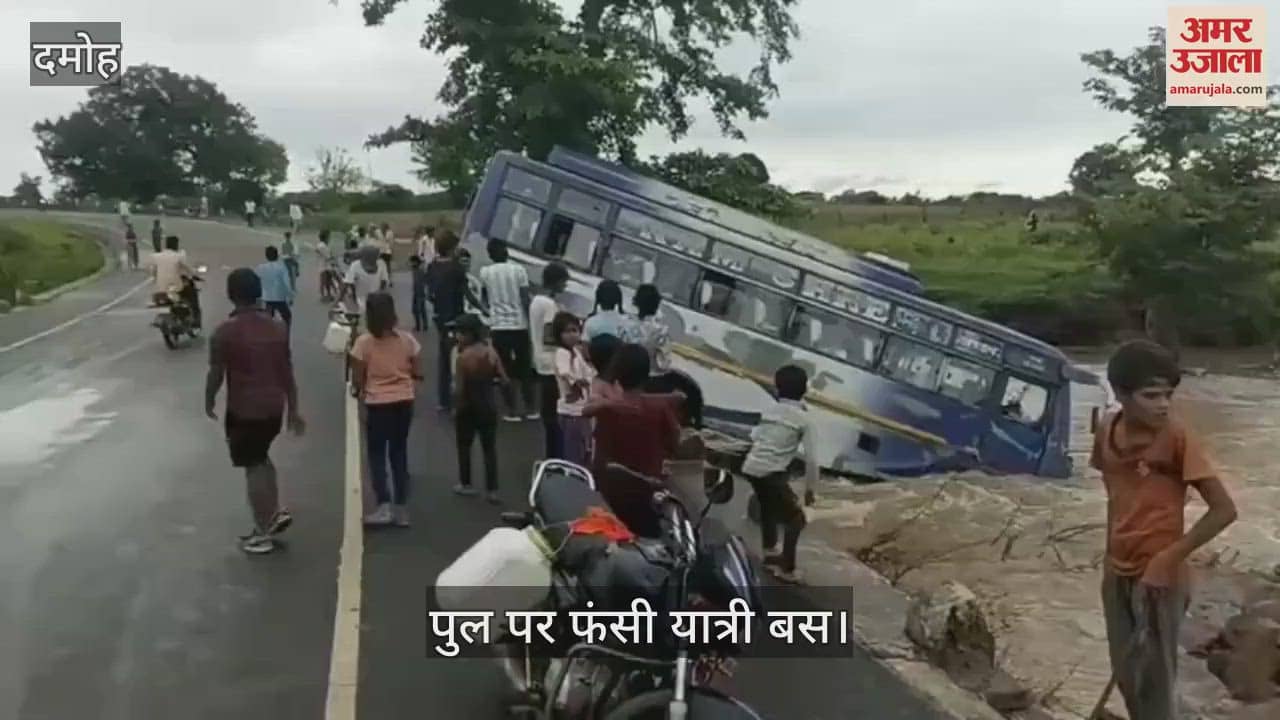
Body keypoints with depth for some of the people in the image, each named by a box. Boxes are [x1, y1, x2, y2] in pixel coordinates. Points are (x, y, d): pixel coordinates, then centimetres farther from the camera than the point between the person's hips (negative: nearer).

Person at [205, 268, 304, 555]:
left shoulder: (225, 331, -14)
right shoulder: (277, 328, 2)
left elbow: (216, 374, -10)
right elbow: (287, 372, 6)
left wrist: (209, 402, 9)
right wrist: (293, 409, 13)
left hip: (243, 410, -5)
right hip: (274, 407, 5)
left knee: (254, 467, 4)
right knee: (261, 457, 26)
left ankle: (262, 534, 12)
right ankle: (277, 512, 21)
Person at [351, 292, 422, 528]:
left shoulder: (364, 342, -11)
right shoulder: (407, 339, -2)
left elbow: (357, 380, -8)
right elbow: (418, 373, 1)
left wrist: (359, 390, 12)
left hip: (378, 404, -3)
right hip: (404, 402, 3)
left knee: (377, 454, 10)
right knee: (399, 453, 13)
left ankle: (385, 506, 2)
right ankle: (401, 508, 16)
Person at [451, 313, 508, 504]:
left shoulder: (463, 356, -16)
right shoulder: (491, 352, -4)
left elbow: (459, 388, -16)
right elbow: (503, 380, -2)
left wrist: (456, 408, -2)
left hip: (467, 407, -3)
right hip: (488, 405, 3)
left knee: (464, 446, 16)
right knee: (490, 447, 7)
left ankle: (466, 484, 26)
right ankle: (492, 489, 6)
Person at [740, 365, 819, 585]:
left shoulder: (770, 410, 14)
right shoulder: (804, 418, -1)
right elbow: (811, 457, -4)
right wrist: (810, 487, 6)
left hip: (750, 467, 6)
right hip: (771, 472, -6)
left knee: (769, 508, 31)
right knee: (796, 518, 7)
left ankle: (770, 553, 46)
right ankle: (786, 569, 5)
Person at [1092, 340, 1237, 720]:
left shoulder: (1177, 437, -18)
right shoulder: (1108, 431, -1)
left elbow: (1224, 509, -17)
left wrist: (1170, 557, -17)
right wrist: (1112, 554, 14)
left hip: (1158, 577, -6)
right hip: (1117, 574, 6)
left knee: (1154, 678, 3)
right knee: (1125, 674, 17)